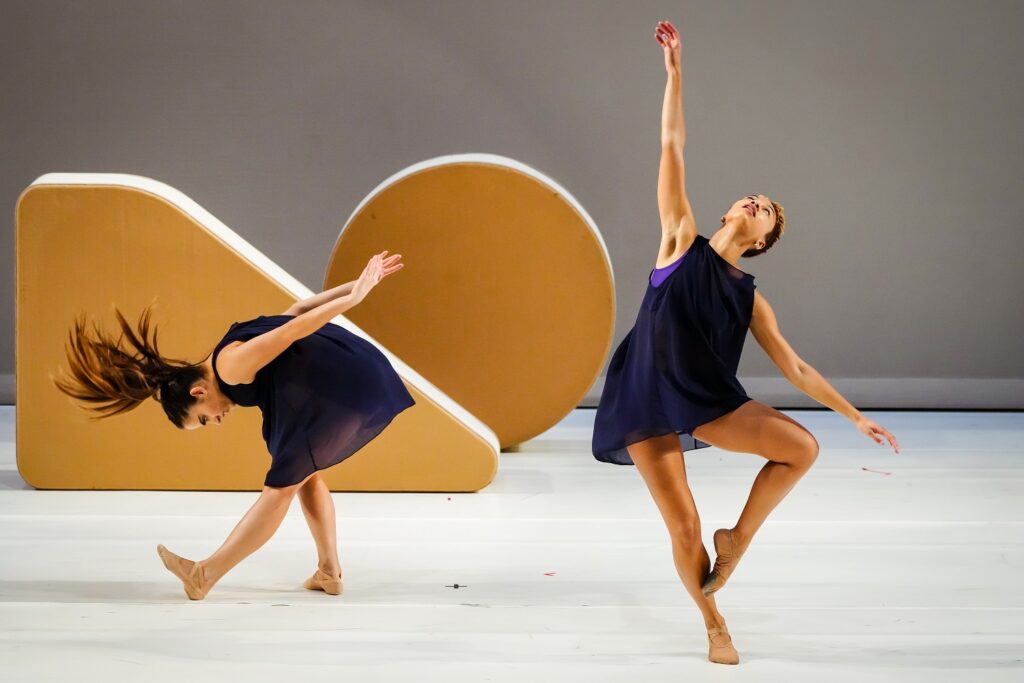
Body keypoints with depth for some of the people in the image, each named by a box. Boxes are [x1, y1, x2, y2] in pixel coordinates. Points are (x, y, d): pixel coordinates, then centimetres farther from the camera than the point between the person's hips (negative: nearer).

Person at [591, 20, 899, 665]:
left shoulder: (750, 298, 7)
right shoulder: (682, 240, 3)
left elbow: (796, 367, 11)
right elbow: (672, 147, 2)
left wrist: (857, 417, 9)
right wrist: (675, 69, 0)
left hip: (706, 400, 3)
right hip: (646, 401, -3)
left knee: (802, 447, -14)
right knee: (684, 525, -7)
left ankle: (737, 539, 6)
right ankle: (715, 626, 18)